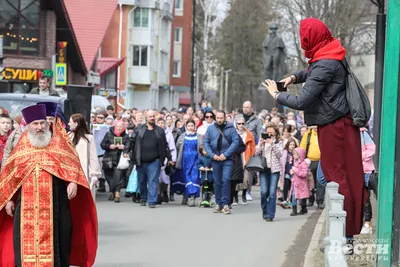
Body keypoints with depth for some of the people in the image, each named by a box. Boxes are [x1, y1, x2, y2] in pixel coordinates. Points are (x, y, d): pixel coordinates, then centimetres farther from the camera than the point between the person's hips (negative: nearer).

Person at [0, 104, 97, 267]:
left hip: (54, 203, -2)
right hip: (27, 205, 2)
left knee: (54, 239, 0)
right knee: (27, 240, 2)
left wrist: (73, 182, -21)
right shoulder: (22, 147, 11)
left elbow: (71, 163, -3)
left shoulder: (59, 143, 6)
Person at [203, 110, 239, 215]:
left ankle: (225, 204, -8)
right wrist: (212, 155, -8)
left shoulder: (231, 128, -1)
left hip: (227, 159, -3)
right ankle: (218, 204, 17)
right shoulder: (210, 128, 4)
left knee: (226, 180, -13)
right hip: (215, 159, 3)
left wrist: (226, 154, -13)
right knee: (217, 182, 8)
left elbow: (235, 142, -7)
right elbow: (206, 142, 4)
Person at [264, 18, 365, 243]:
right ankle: (346, 233, 20)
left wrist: (277, 95, -6)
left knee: (338, 180, -6)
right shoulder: (330, 58, 10)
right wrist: (296, 77, 13)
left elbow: (302, 102, -22)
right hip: (339, 125, 10)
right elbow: (313, 74, 34)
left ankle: (345, 238, -2)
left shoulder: (324, 65, -21)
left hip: (334, 128, -10)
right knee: (340, 178, 13)